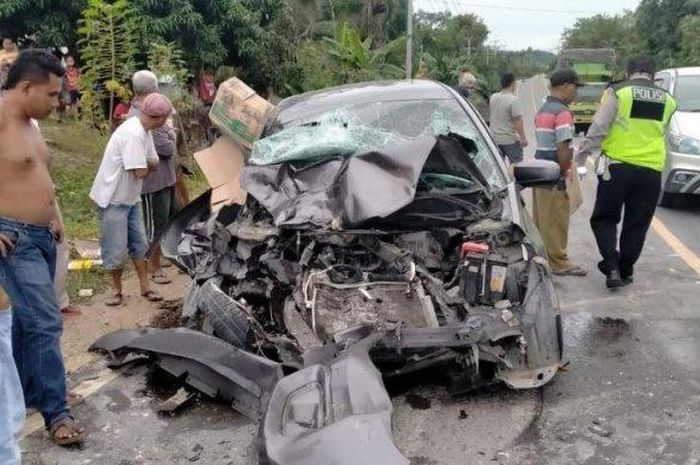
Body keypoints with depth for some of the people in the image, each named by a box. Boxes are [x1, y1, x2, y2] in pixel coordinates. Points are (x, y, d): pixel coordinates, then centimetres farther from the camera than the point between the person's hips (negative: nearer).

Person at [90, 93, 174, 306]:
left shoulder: (144, 130, 3)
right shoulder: (133, 134, -27)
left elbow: (153, 163, 5)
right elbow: (141, 172, -27)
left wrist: (144, 165, -14)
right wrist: (145, 166, -6)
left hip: (131, 197, 9)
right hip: (113, 199, -9)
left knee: (139, 243, 12)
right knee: (116, 249, 1)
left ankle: (145, 286, 21)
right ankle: (117, 289, 18)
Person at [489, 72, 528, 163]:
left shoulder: (493, 98, 4)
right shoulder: (513, 99, -16)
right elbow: (517, 121, -19)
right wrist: (523, 138, -15)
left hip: (495, 138, 7)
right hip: (510, 140, -7)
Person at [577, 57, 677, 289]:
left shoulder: (617, 91, -4)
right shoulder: (668, 100, 10)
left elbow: (599, 127, -11)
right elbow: (661, 131, 18)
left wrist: (583, 152, -5)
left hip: (617, 167, -3)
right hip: (651, 169, 3)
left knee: (604, 218, 9)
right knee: (637, 225, 12)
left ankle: (612, 267, -5)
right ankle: (625, 271, 19)